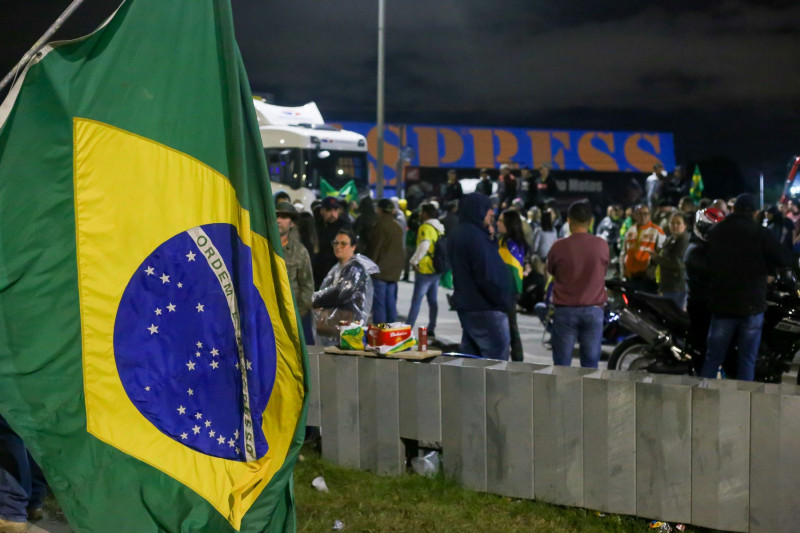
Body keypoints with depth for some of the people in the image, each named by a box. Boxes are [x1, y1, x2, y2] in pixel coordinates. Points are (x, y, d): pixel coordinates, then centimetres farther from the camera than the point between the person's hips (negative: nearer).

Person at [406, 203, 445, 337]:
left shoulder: (425, 227, -13)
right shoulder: (439, 228, 12)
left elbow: (424, 245, -27)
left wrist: (414, 261, -18)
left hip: (425, 270, -8)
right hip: (437, 269, 8)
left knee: (416, 301, -6)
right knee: (433, 300, 12)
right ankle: (431, 329, 16)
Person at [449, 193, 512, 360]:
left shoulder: (458, 234, 14)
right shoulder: (476, 236, -19)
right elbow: (487, 276, -24)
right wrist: (503, 301, -10)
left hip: (465, 305, 10)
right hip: (485, 308, -10)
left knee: (470, 359, 15)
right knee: (497, 358, -6)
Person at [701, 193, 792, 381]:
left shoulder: (714, 232, 3)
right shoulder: (760, 233, -10)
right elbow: (785, 259, -14)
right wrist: (763, 266, 3)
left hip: (721, 304, 3)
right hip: (752, 305, -3)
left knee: (713, 358, 10)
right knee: (747, 360, 4)